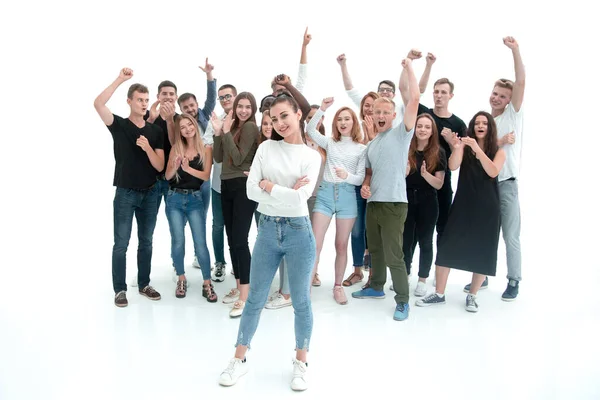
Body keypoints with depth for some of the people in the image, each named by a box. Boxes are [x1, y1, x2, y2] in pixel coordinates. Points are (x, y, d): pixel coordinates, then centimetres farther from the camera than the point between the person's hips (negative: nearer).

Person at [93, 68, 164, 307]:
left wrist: (148, 148, -21)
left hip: (150, 194, 3)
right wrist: (120, 80, -22)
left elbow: (160, 166, -3)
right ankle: (119, 289, 13)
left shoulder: (155, 131, 2)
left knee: (146, 242, 12)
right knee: (121, 244, 2)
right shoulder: (119, 125, -3)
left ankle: (144, 284, 25)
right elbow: (98, 104, -21)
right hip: (125, 193, -3)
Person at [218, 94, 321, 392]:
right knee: (255, 299, 11)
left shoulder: (311, 156, -1)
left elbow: (300, 199, -14)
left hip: (298, 231, -1)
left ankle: (301, 363, 26)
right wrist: (287, 193, -12)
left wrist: (268, 185, -8)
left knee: (301, 301, 9)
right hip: (267, 230, 2)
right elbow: (251, 191, -6)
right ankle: (239, 360, 26)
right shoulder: (265, 148, 3)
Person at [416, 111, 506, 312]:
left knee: (482, 251, 4)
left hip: (487, 208, 0)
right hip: (463, 205, 0)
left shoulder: (498, 151, 4)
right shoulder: (465, 147, 4)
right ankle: (439, 294, 8)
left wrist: (478, 149, -22)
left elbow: (493, 172, -14)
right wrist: (456, 149, -31)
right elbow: (453, 166, -12)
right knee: (446, 248, -4)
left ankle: (472, 296, 20)